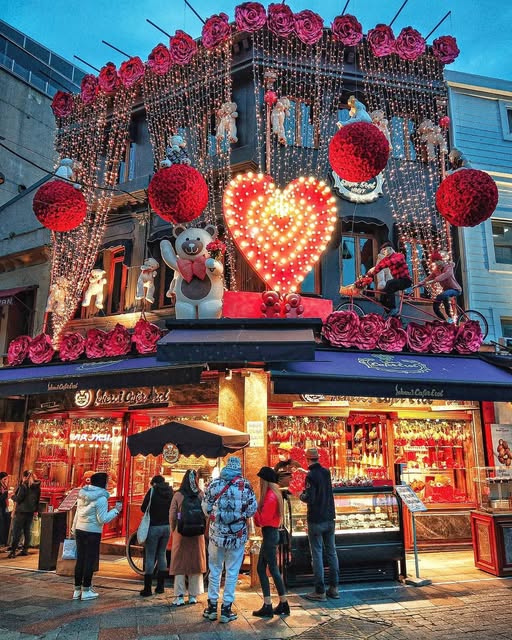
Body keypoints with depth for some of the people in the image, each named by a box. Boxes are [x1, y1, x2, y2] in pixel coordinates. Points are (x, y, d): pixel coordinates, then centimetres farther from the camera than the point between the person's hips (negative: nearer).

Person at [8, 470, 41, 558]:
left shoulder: (23, 486, -14)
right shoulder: (37, 487, 6)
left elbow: (18, 498, -13)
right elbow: (38, 499, 13)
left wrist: (12, 496, 5)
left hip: (22, 511, -6)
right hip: (31, 512, 6)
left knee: (17, 531, -1)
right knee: (27, 531, 12)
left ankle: (13, 551, -4)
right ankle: (25, 550, 15)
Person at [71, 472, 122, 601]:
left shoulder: (83, 495, 5)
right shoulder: (101, 498, -17)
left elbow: (77, 513, 13)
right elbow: (103, 519, -18)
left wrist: (74, 529, 23)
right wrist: (116, 510, -9)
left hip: (80, 530, 7)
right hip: (92, 532, -7)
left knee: (80, 559, 13)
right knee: (90, 561, 3)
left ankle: (77, 590, 21)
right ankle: (86, 591, 9)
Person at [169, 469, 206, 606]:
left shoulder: (178, 495, -8)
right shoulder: (201, 495, -5)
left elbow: (172, 515, -5)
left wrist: (173, 531, 10)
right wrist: (202, 529, 8)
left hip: (181, 533, -1)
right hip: (197, 534, 1)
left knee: (179, 563, 9)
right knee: (195, 562, 13)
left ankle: (180, 596, 10)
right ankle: (193, 595, 20)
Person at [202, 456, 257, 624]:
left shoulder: (214, 483, -3)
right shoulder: (245, 485, -7)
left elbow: (206, 507, 1)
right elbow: (252, 509, -5)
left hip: (217, 532, 2)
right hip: (237, 534, -2)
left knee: (214, 569, 16)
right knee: (232, 572, 9)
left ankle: (212, 606, 24)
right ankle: (226, 608, 15)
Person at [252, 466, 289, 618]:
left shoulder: (270, 496, -18)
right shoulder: (272, 494, 12)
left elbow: (263, 519, -20)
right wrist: (257, 513, -5)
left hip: (270, 534, -10)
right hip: (269, 533, 10)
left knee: (273, 569, 0)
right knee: (261, 568, 12)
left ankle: (284, 605, 10)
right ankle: (267, 606, 17)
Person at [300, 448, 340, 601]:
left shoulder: (311, 476, -17)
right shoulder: (326, 472, 3)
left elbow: (309, 499, -22)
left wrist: (302, 496, 0)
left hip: (316, 521, -6)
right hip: (329, 518, 6)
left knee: (317, 554, 1)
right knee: (331, 552, 12)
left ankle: (320, 591, 5)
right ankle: (334, 588, 19)